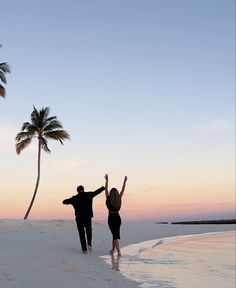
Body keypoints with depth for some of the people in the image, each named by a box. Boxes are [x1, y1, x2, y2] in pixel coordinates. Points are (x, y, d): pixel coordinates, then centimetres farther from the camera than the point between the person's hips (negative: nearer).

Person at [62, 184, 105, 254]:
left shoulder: (74, 198, -2)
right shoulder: (88, 195, -1)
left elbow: (64, 202, 3)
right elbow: (96, 192, 13)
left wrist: (70, 201, 20)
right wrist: (103, 188, 29)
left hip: (79, 218, -1)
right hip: (88, 217, 1)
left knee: (82, 234, 9)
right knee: (89, 231, 22)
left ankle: (84, 249, 3)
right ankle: (89, 244, 3)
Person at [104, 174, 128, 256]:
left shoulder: (108, 199, -9)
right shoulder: (119, 199, -1)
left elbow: (106, 189, -7)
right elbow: (123, 190, 7)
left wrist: (106, 180, -5)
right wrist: (125, 181, 12)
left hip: (111, 218, -4)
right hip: (118, 218, 4)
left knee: (115, 235, -4)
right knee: (115, 234, 17)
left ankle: (119, 251, -14)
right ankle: (113, 249, 26)